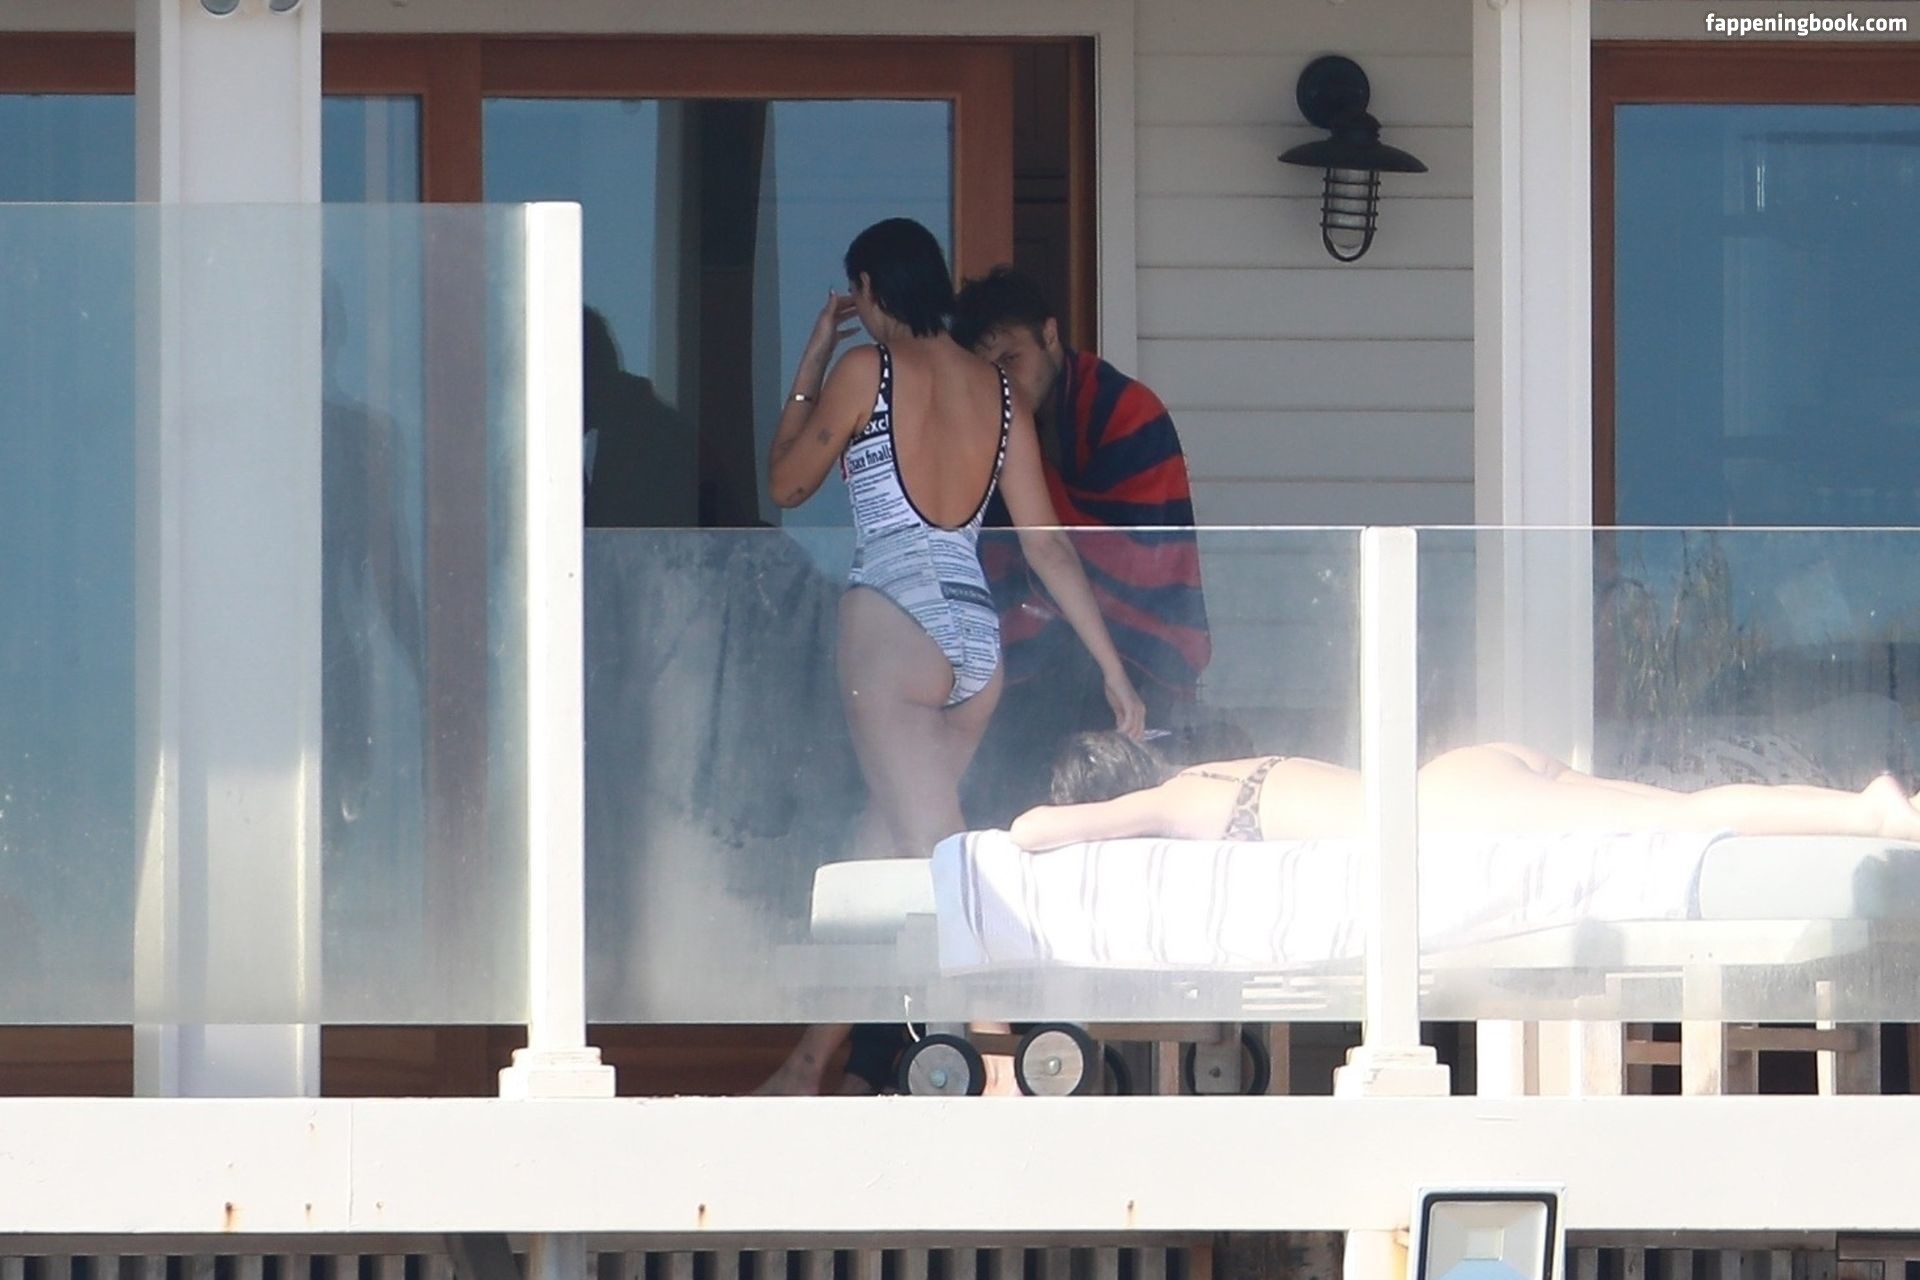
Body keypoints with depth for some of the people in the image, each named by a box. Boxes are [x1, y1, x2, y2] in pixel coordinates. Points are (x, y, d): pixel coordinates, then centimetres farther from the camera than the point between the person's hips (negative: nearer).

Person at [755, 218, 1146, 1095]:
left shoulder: (867, 369, -2)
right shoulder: (997, 393, 14)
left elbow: (786, 485, 11)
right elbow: (1046, 543, 12)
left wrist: (814, 357, 19)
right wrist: (1111, 666, 14)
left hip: (894, 623, -7)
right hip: (980, 641, 7)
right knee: (881, 854, 16)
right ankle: (811, 1063, 25)